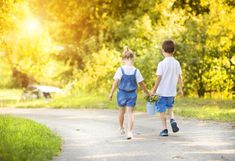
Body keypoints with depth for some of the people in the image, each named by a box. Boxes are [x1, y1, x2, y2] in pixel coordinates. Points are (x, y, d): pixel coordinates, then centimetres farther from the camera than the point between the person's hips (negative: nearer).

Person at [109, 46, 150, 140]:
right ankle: (129, 131, -16)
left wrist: (111, 93, -10)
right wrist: (147, 93, 10)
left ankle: (121, 128, 39)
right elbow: (141, 84, -2)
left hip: (122, 94, 0)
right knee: (130, 112, 1)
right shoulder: (136, 71, -7)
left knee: (122, 111, 20)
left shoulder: (121, 70, -11)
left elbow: (116, 82, -16)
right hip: (132, 94, 0)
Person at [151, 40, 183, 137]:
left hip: (162, 92, -5)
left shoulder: (162, 64, -14)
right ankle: (172, 120, 0)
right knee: (170, 107, 25)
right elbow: (179, 77, 5)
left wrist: (154, 90, -6)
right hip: (172, 92, 5)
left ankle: (165, 129, 6)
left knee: (162, 110, 6)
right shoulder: (176, 63, 0)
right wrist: (181, 89, 16)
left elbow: (158, 78, -14)